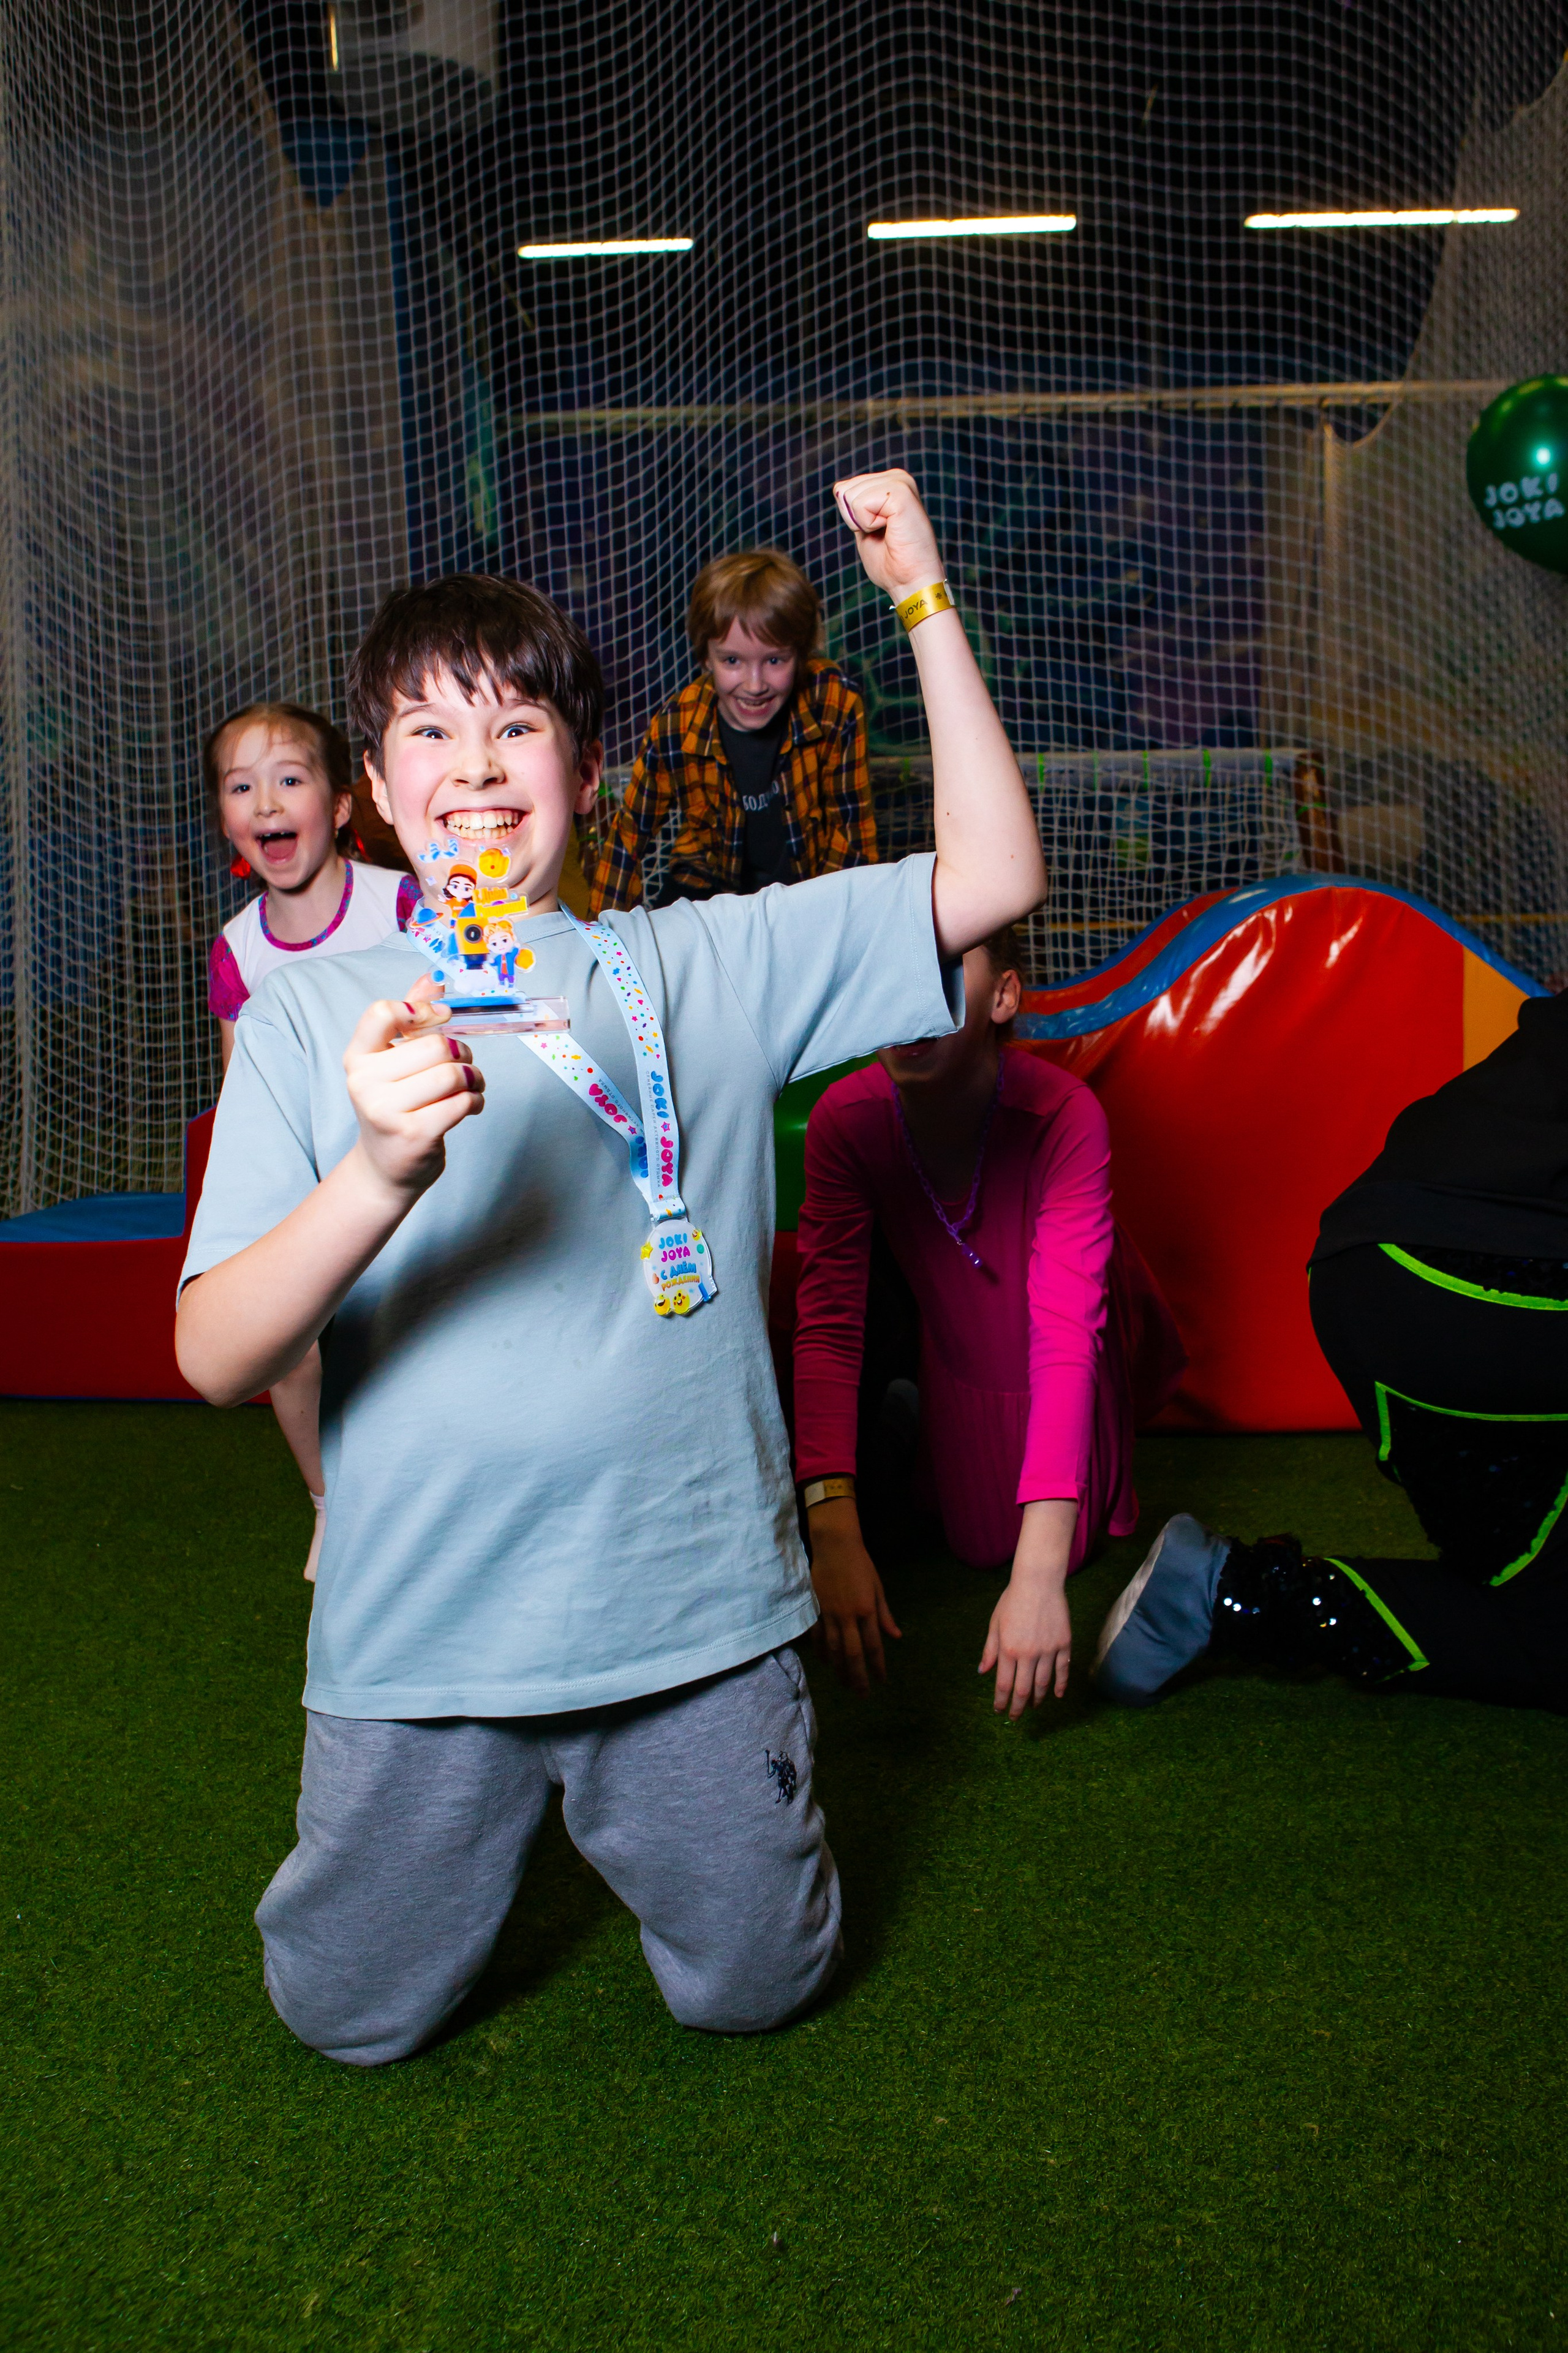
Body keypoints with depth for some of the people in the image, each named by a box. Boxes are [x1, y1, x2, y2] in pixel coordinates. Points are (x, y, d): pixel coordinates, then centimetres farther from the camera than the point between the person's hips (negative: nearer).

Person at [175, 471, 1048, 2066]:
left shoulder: (706, 967, 0)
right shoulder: (309, 1014, -2)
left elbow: (993, 878, -4)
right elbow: (214, 1362, -11)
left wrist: (924, 601, -10)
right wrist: (380, 1176, -30)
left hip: (693, 1614, 0)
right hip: (419, 1634, 0)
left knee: (752, 1988, 15)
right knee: (352, 2017, 14)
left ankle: (644, 1799, 43)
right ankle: (477, 1819, 42)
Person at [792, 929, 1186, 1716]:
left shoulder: (1061, 1114, -38)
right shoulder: (845, 1117, -29)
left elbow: (1065, 1333, -42)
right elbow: (829, 1325, -31)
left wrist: (1040, 1571, -49)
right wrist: (833, 1534, -41)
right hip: (953, 1344, 2)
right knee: (983, 1545, 7)